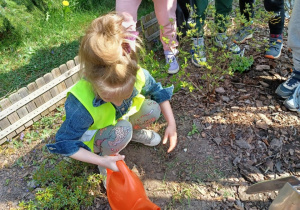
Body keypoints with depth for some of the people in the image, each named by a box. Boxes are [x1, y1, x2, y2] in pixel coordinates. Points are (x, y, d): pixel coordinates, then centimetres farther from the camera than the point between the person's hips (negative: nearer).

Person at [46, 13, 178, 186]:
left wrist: (172, 124, -14)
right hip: (93, 137, -4)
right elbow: (65, 144, -28)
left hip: (121, 120, 5)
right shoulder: (81, 106, -41)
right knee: (122, 131, -35)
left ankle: (134, 131, 13)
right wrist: (101, 161, -31)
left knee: (153, 109, -19)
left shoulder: (138, 75, -32)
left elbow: (158, 92, -11)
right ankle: (106, 156, -3)